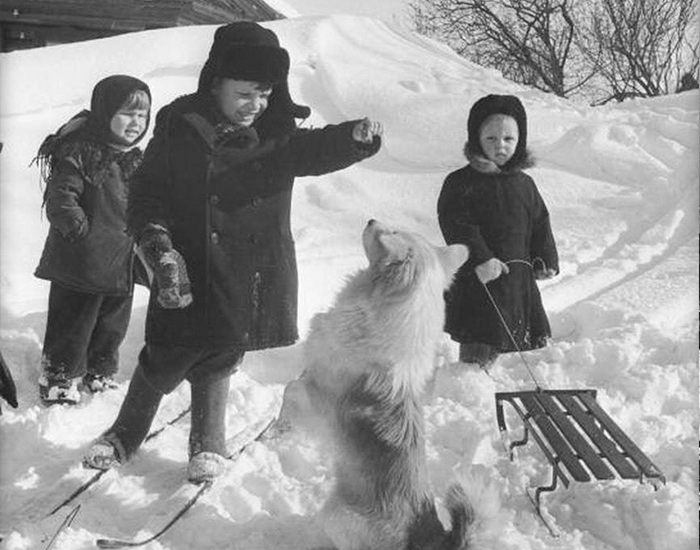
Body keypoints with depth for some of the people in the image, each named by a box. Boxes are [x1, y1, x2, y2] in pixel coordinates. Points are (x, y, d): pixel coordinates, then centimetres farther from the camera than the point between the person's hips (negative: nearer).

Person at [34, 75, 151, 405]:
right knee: (71, 328, 4)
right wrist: (82, 231, -23)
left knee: (112, 328, 20)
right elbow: (60, 200, -22)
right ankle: (58, 382, 21)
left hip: (122, 266, 8)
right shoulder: (79, 153, -17)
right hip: (80, 265, -7)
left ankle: (99, 376, 39)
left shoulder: (134, 160, 9)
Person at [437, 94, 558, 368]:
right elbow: (457, 225, -16)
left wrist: (546, 260, 5)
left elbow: (540, 223, 16)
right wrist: (480, 259, -26)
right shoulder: (461, 183, -7)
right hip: (477, 278, -6)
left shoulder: (524, 184, 10)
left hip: (518, 275, 6)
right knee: (476, 345, -7)